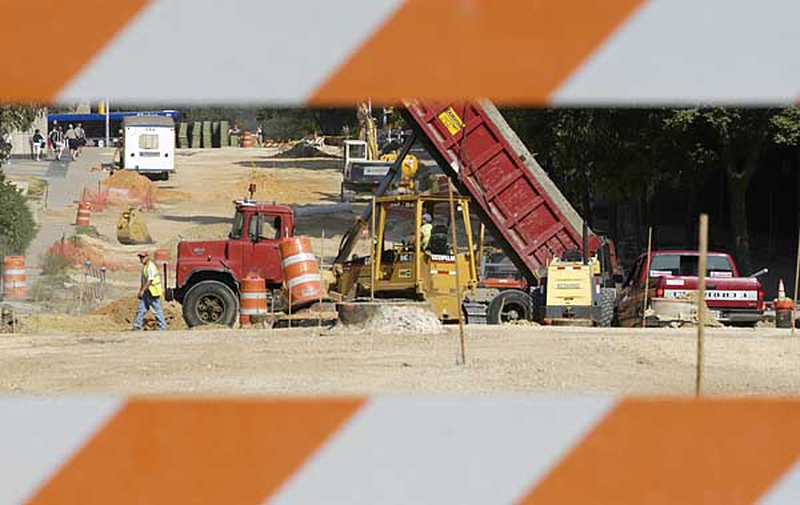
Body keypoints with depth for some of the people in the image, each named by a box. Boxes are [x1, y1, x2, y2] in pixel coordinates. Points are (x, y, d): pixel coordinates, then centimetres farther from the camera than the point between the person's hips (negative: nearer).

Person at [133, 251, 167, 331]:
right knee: (141, 309, 6)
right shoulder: (144, 267, 15)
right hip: (146, 292, 10)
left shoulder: (150, 267, -16)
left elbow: (150, 280, -21)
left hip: (153, 292, -10)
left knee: (157, 309, -3)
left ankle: (162, 326, 4)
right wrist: (140, 290, 19)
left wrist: (142, 290, -21)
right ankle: (137, 327, 7)